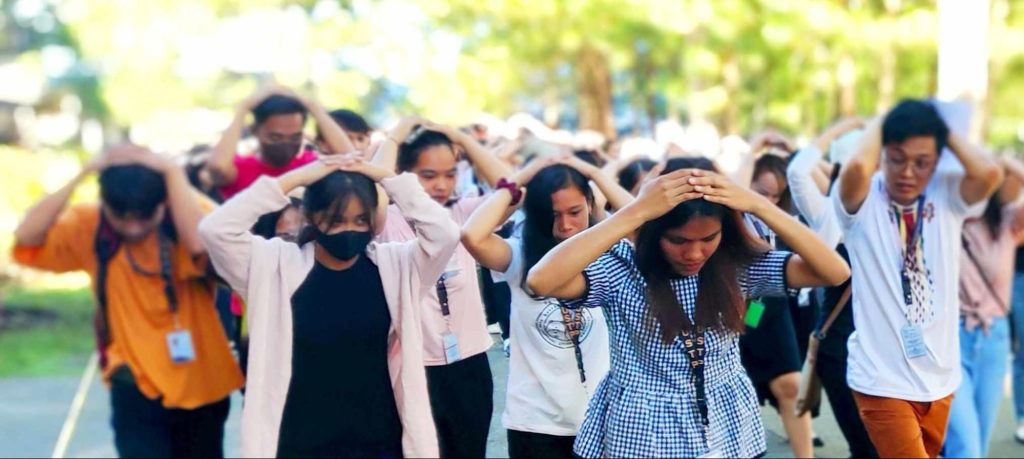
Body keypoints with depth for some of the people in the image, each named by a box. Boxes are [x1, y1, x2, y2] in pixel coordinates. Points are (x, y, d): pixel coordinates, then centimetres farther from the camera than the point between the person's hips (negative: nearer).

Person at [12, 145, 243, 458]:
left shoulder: (193, 215, -12)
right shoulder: (89, 226, -6)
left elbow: (202, 245, -34)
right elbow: (26, 239, -20)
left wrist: (172, 173, -28)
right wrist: (82, 174, -23)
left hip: (200, 384, 0)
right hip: (136, 387, 0)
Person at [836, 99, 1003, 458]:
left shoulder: (948, 194, 1)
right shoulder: (863, 200, -9)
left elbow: (990, 173, -20)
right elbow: (857, 166, -32)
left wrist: (945, 130, -7)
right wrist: (879, 124, -12)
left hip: (939, 376, 5)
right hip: (882, 379, -5)